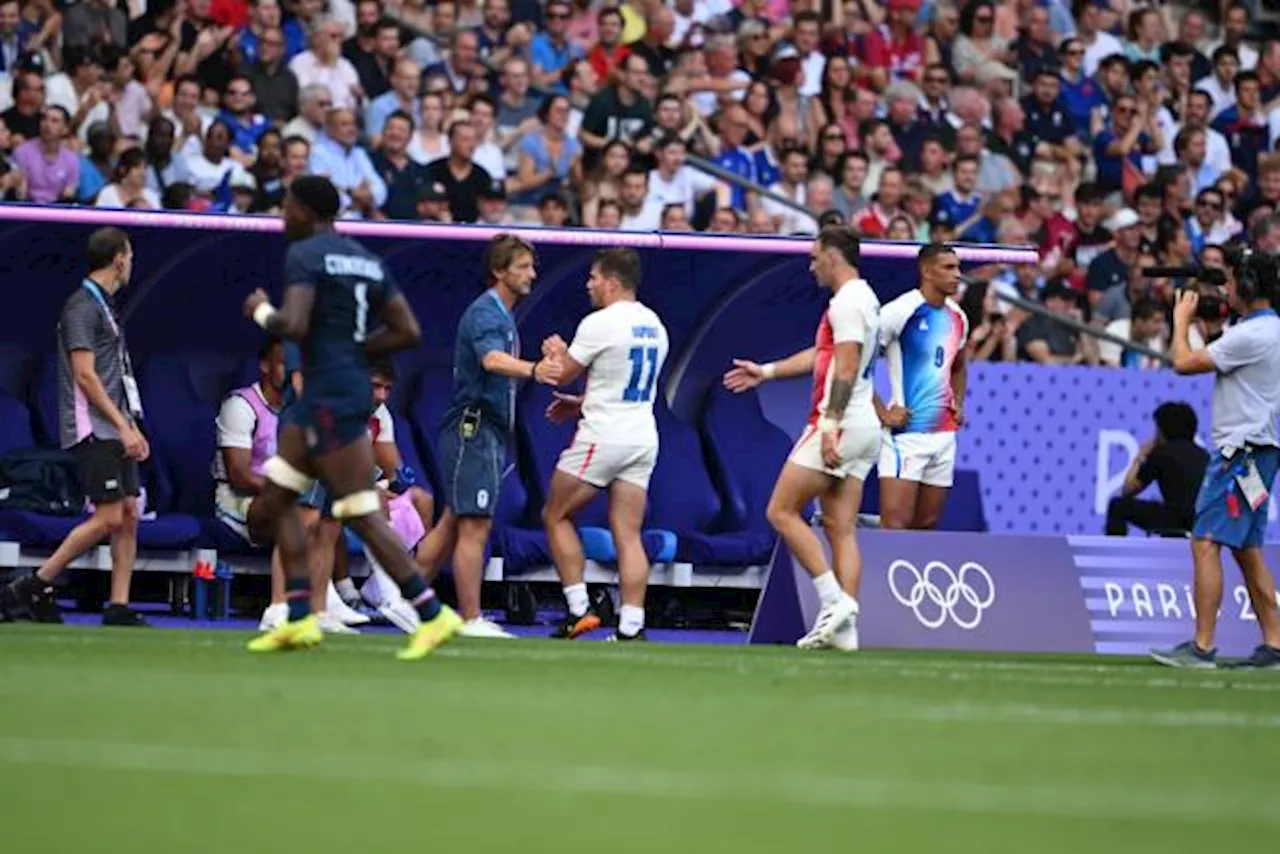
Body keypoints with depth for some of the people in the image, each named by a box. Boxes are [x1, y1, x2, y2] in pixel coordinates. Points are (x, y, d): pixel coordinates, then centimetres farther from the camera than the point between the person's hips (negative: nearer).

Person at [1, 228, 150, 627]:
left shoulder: (105, 306, 19)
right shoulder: (82, 306, -10)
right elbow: (85, 375, -17)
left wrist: (131, 428, 17)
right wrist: (122, 425, -19)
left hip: (114, 432, 9)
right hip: (92, 432, -9)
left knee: (129, 515, 3)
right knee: (109, 517, -13)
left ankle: (119, 607, 2)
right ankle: (32, 587, -7)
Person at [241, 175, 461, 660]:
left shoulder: (304, 255, -9)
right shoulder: (367, 260, 15)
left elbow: (293, 326, -22)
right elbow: (408, 332, 11)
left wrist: (261, 311, -2)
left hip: (331, 396, -10)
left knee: (361, 514, -9)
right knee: (275, 495, 14)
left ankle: (433, 614, -10)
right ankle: (301, 618, 12)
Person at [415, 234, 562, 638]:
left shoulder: (501, 315, 17)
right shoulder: (485, 314, -16)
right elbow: (492, 360, -37)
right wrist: (533, 370, -54)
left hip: (485, 432, 10)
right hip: (474, 429, -10)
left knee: (453, 523, 13)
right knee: (475, 527, -9)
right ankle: (471, 621, -8)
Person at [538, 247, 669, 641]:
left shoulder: (599, 324, -14)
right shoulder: (653, 324, 12)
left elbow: (561, 374, -5)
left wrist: (554, 352, 16)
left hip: (602, 437, -7)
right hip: (643, 436, 7)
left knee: (556, 516, 9)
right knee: (628, 536, 4)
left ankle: (578, 609, 2)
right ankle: (631, 626, -5)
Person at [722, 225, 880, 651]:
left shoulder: (848, 301, -11)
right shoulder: (863, 299, 20)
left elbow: (846, 367, -20)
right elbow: (822, 355, 32)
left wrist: (831, 425, -24)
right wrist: (765, 371, 38)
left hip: (841, 425, -10)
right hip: (864, 429, 10)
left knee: (782, 511, -5)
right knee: (841, 529, 5)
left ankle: (834, 599, -12)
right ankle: (845, 627, -1)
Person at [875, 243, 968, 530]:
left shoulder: (957, 317, 11)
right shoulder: (900, 312, -12)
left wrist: (958, 404, 14)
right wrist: (882, 413, -14)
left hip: (944, 433, 7)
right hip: (906, 432, -7)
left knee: (926, 524, 8)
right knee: (896, 524, -14)